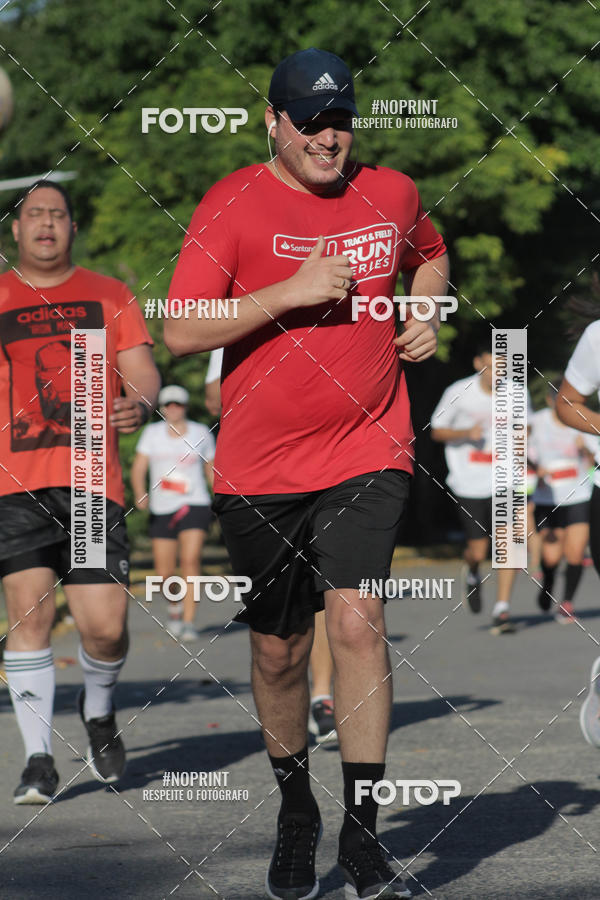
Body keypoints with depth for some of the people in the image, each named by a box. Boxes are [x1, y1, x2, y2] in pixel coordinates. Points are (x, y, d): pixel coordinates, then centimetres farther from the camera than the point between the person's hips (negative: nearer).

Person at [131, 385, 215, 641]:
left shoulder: (201, 433, 4)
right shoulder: (152, 433, 3)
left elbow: (211, 469, 15)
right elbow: (138, 467, -3)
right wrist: (139, 493, -20)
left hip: (194, 505, -1)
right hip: (161, 510, 1)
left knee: (190, 560, -21)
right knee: (164, 574, 2)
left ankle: (188, 623, -21)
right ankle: (175, 604, 36)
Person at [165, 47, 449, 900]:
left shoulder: (391, 193, 6)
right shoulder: (232, 205, -5)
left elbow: (430, 255, 29)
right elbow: (182, 331, -13)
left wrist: (425, 312, 9)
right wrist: (289, 292, -19)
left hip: (368, 453, 1)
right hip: (261, 468, -1)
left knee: (358, 618, -16)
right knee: (278, 649, 8)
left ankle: (362, 830, -9)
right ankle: (295, 810, 31)